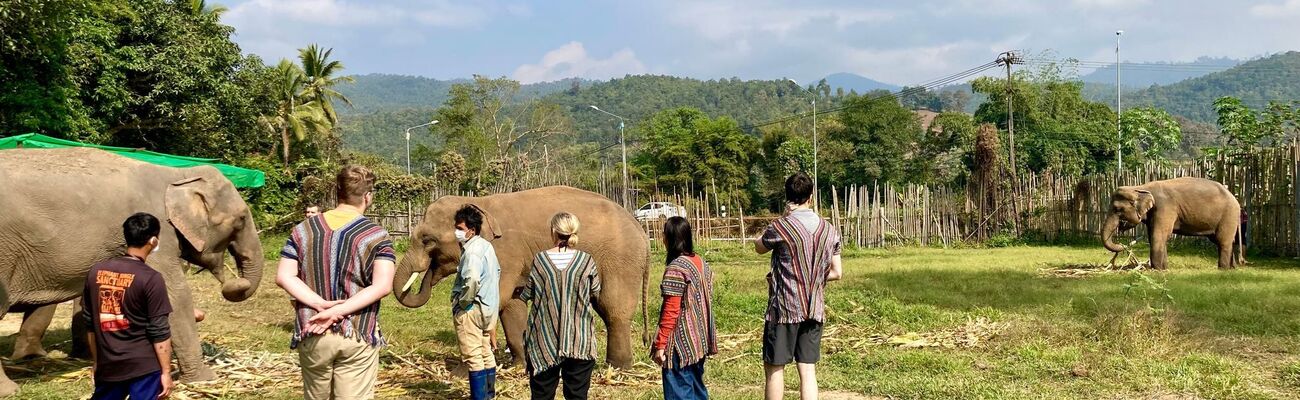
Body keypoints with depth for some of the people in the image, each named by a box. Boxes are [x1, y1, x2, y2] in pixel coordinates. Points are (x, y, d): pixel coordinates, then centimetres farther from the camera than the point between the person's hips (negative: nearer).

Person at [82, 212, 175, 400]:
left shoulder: (96, 271, 3)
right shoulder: (150, 279, -14)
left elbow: (90, 323, 11)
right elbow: (159, 331, -13)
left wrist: (95, 361, 21)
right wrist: (166, 371, -6)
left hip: (107, 365, 5)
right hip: (144, 367, -5)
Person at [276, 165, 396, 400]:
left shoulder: (303, 230, 5)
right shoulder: (376, 236, -5)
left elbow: (283, 277, -3)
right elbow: (383, 286, -17)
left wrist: (321, 305, -11)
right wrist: (339, 311, -17)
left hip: (312, 336, 3)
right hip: (358, 337, -3)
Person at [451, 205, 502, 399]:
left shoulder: (472, 250, -19)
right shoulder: (486, 245, 11)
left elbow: (472, 279, -34)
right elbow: (497, 271, 23)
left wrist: (463, 302, -20)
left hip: (471, 310, -10)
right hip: (489, 308, 10)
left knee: (473, 358, -3)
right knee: (486, 353, 17)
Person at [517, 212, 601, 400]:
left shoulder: (540, 259, -7)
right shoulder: (586, 261, -7)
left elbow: (527, 293, 2)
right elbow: (596, 293, 5)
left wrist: (518, 291, 25)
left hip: (545, 340, 0)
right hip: (579, 341, 0)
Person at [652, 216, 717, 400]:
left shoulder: (675, 269, -18)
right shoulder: (701, 263, 7)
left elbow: (671, 311, -20)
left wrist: (660, 344, -15)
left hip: (681, 343, -9)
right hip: (699, 341, 9)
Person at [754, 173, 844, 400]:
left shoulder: (781, 227, -13)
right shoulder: (829, 231, 3)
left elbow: (759, 247, 7)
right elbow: (836, 273, 7)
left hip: (784, 308, -5)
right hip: (815, 310, 5)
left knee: (774, 367, 7)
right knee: (808, 369, 7)